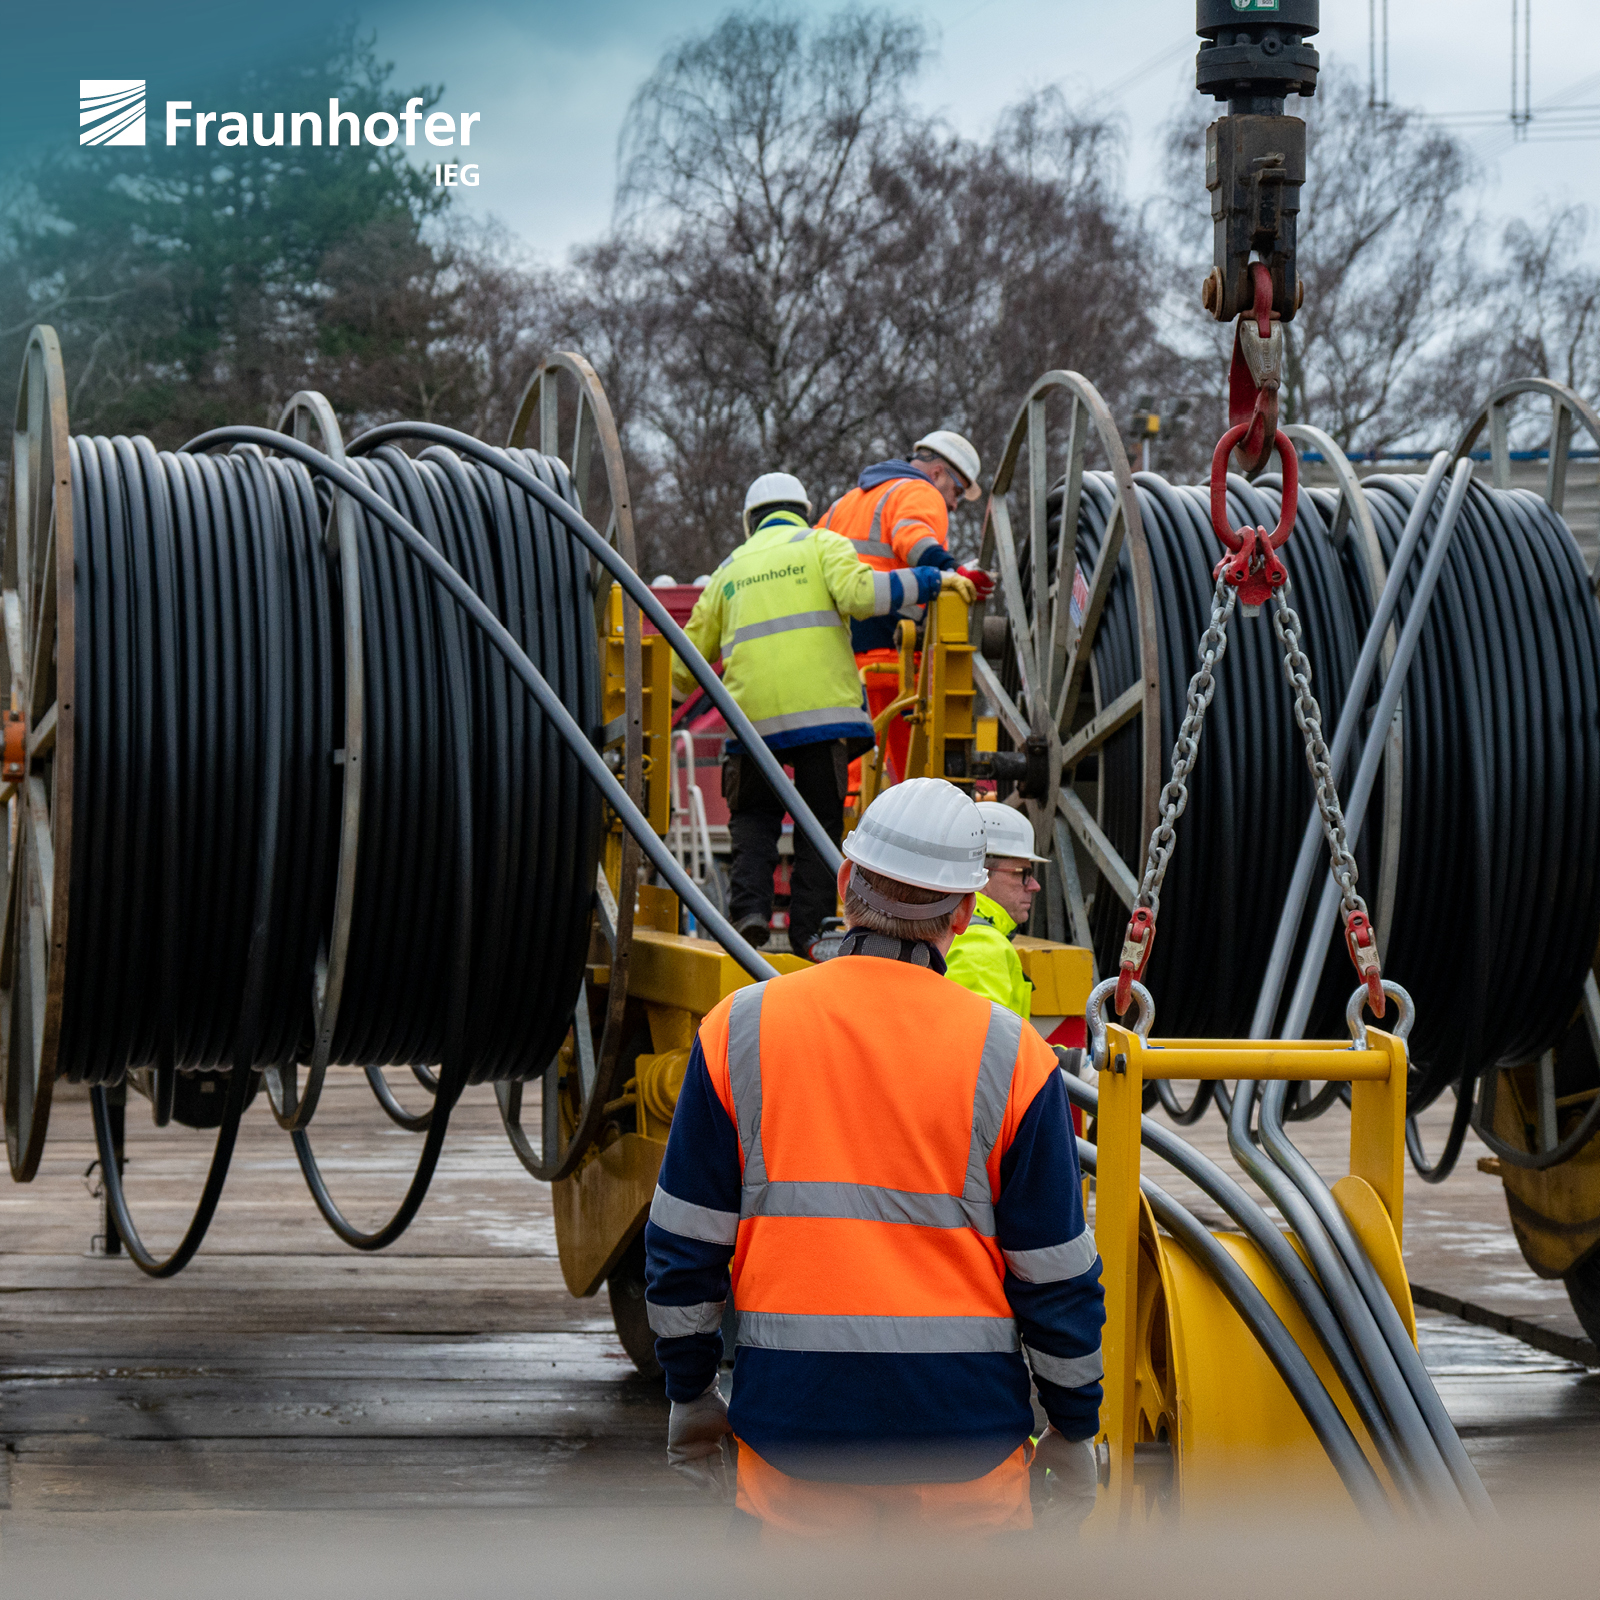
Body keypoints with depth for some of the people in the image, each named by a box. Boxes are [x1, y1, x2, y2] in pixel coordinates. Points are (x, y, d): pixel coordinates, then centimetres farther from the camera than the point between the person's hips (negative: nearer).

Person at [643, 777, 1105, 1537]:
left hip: (795, 1418, 1)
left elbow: (684, 1244, 2)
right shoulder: (1009, 1054, -5)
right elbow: (1056, 1273, -1)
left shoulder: (742, 1028, -2)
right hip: (965, 1419, -1)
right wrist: (1072, 1427, 11)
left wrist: (691, 1393, 14)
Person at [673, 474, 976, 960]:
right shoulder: (821, 544, 12)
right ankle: (809, 929, 0)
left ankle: (749, 907, -3)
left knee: (754, 815, 17)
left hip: (753, 714, 2)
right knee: (820, 821, 7)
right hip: (823, 705, -2)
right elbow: (858, 592, -10)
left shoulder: (731, 569, 23)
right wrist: (932, 580, -4)